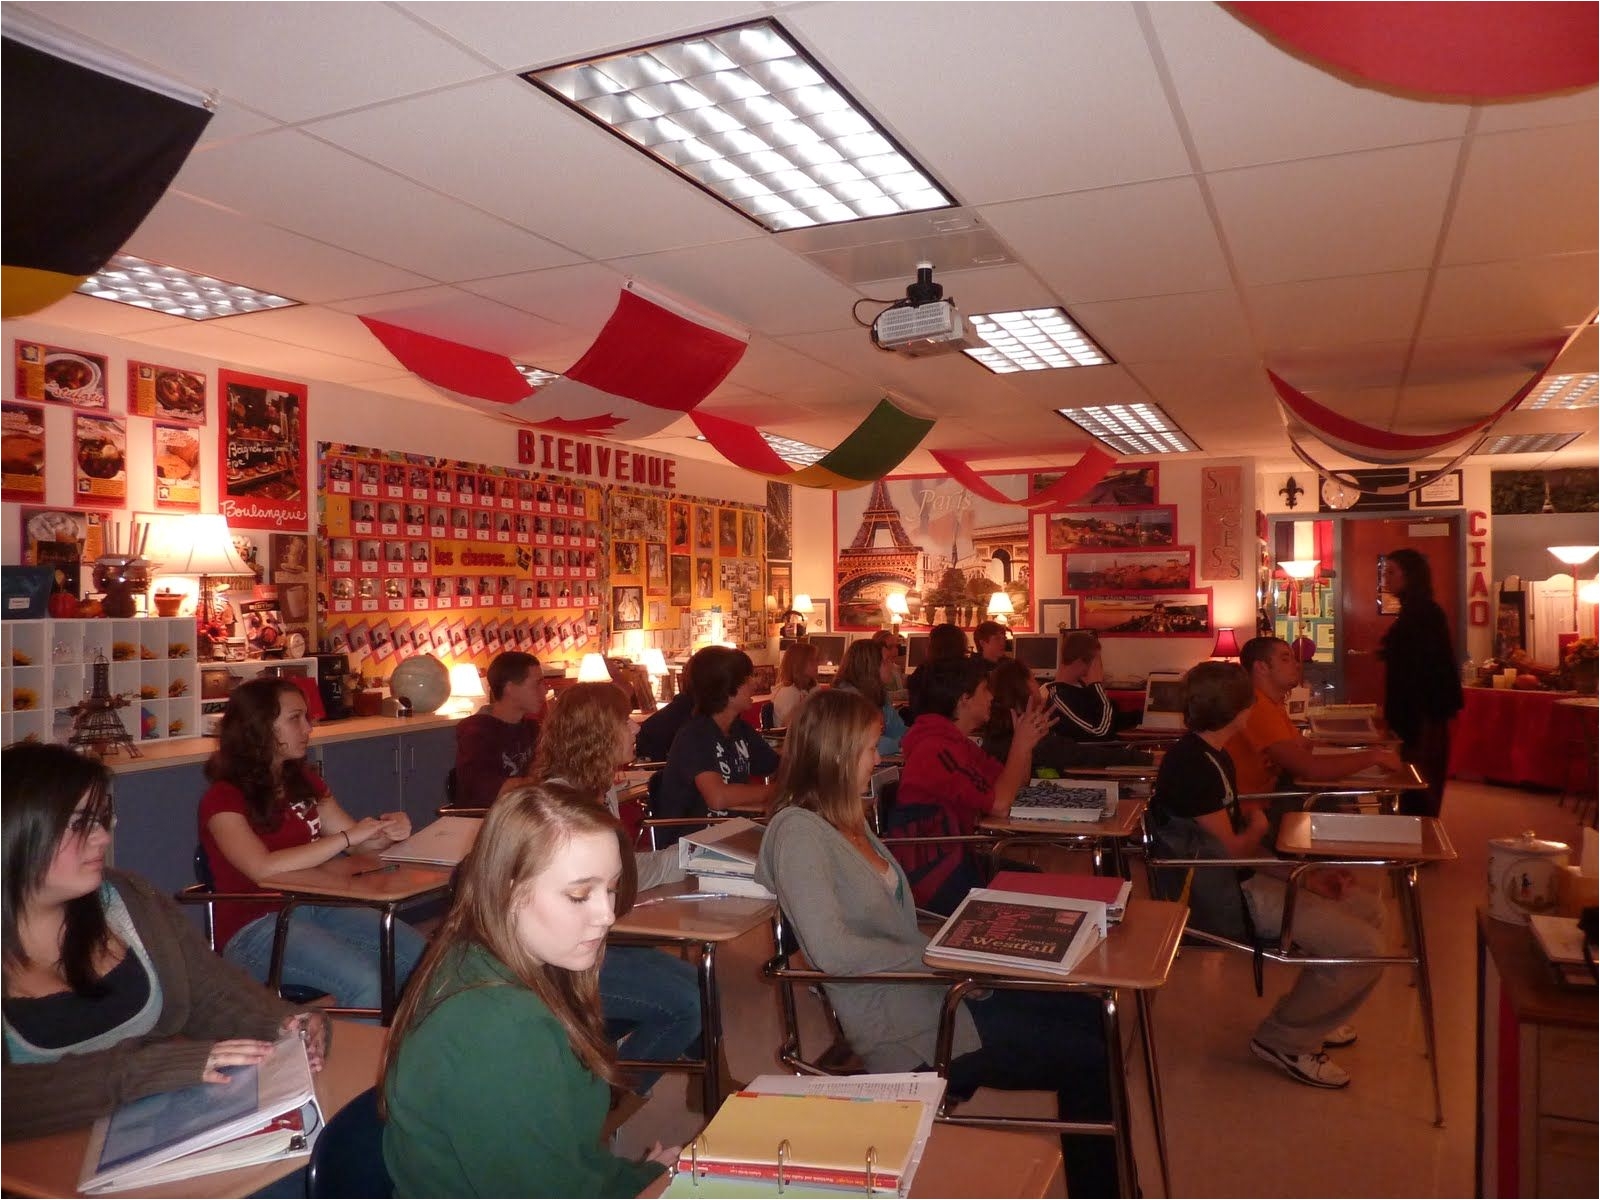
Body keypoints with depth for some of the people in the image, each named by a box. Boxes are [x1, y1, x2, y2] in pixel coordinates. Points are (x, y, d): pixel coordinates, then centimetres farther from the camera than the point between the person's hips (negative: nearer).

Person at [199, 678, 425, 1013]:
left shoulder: (303, 781, 12)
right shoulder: (224, 798, -9)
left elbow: (357, 837, 14)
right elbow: (264, 869, -25)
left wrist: (387, 832, -9)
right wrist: (347, 838, -22)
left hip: (315, 909, 6)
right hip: (256, 928, -6)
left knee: (419, 953, -14)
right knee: (362, 981, -29)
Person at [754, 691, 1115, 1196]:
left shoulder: (844, 820, 11)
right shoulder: (798, 831, -19)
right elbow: (833, 951, -26)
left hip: (927, 988, 9)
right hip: (903, 1027, -9)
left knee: (1093, 1015, 7)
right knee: (1089, 1060, -9)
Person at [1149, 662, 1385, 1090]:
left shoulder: (1213, 757, 10)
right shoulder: (1193, 766, -24)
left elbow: (1237, 826, 9)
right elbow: (1231, 849, -20)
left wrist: (1304, 874, 0)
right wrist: (1258, 825, 1)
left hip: (1246, 877, 11)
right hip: (1224, 897, -11)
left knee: (1367, 907, 15)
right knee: (1363, 946, -14)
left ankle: (1309, 1015, 26)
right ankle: (1283, 1039, 3)